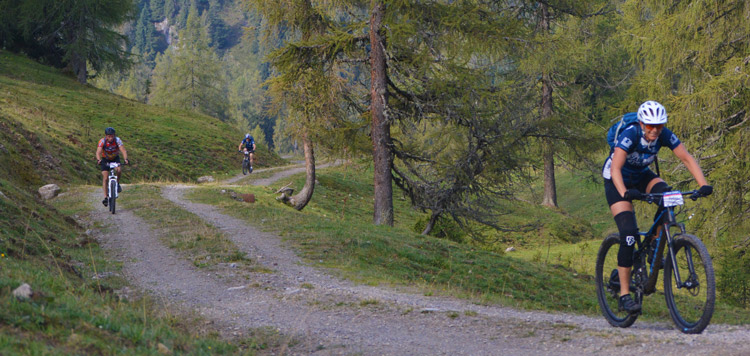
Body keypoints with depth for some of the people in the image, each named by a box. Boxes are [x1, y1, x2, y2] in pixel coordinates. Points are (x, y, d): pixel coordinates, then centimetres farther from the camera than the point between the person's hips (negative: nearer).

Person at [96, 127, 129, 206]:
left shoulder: (117, 140, -26)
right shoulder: (102, 141, -27)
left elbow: (123, 150, -35)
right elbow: (98, 152, -38)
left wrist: (125, 159, -54)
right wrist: (98, 160, -58)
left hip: (115, 158, 0)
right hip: (105, 159, 0)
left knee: (119, 170, -29)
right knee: (105, 178, -12)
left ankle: (117, 183, -1)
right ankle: (105, 197, -9)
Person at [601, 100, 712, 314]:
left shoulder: (665, 135, -18)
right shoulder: (629, 135, -32)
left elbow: (687, 159, -19)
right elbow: (615, 168, -42)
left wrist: (703, 184, -34)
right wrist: (625, 193, -58)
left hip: (641, 175, 5)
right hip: (617, 180, -5)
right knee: (629, 234, -19)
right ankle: (624, 294, -13)